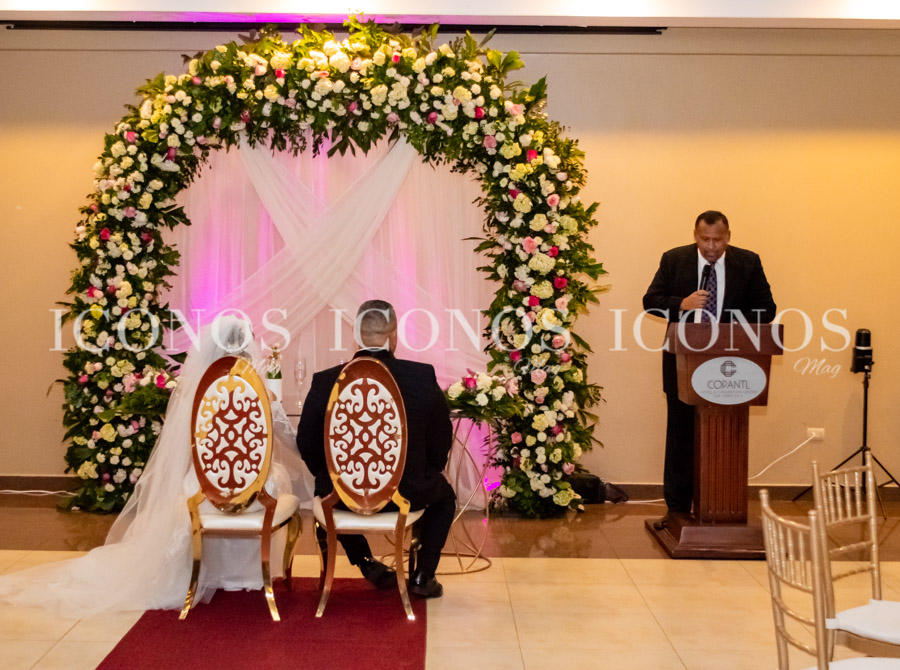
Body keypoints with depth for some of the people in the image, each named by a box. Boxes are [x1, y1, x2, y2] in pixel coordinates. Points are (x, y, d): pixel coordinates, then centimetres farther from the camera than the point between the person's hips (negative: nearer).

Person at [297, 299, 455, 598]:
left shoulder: (324, 382, -13)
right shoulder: (423, 377, -13)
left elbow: (306, 445, -1)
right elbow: (441, 442, -2)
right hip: (408, 495, 0)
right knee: (444, 493, 33)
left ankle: (369, 566, 34)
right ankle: (423, 576, 24)